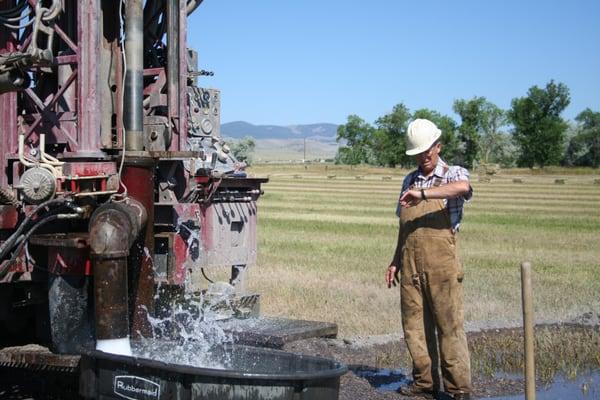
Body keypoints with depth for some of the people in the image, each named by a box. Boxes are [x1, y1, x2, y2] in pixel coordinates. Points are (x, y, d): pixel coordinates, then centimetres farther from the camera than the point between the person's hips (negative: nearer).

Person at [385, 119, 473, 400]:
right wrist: (396, 261, 17)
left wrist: (423, 193, -32)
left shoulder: (453, 174, 1)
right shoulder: (409, 181, 17)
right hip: (410, 267, 5)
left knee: (450, 327, -4)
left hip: (441, 264, -5)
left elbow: (463, 187, -26)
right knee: (414, 327, 6)